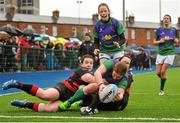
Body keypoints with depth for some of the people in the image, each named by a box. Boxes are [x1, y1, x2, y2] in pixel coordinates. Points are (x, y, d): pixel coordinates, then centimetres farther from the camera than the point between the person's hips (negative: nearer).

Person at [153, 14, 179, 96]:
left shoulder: (174, 30, 4)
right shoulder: (159, 30, 4)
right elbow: (154, 42, 6)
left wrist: (175, 40, -9)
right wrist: (160, 41, -14)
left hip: (170, 53, -2)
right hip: (160, 53, 2)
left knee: (163, 71, -12)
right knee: (158, 72, -1)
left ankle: (161, 90, 2)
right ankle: (164, 78, 34)